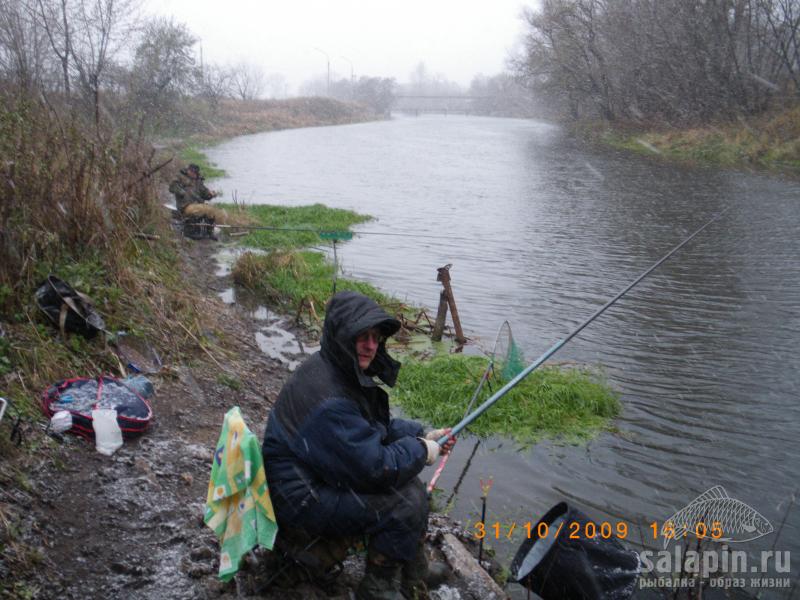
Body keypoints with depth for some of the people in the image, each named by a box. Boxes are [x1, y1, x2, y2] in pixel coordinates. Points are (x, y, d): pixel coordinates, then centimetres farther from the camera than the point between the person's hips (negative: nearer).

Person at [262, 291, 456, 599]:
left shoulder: (347, 372, 1)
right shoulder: (328, 399, -31)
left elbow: (377, 425, 15)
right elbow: (377, 469, -28)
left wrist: (422, 435, 4)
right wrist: (419, 449, -12)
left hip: (320, 476, 10)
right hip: (301, 500, -10)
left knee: (409, 481, 8)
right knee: (407, 503, -18)